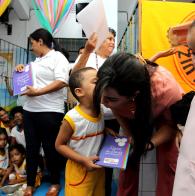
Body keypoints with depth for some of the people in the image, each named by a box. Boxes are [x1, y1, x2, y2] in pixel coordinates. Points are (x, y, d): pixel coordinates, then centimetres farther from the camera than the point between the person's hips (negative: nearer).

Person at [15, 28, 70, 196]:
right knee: (31, 148, 12)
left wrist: (38, 92, -21)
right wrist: (22, 70, 14)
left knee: (50, 148, 5)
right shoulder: (37, 60, 20)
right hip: (30, 110, 8)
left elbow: (62, 81, -18)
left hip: (49, 112, -8)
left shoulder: (57, 57, -5)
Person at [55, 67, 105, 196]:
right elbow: (59, 145, -13)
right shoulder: (72, 118, -24)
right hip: (79, 171, -6)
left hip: (99, 168, 6)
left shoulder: (101, 111, -6)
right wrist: (83, 160, -21)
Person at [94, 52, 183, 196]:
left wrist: (149, 143, -34)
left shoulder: (166, 87, -42)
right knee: (128, 162, 0)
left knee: (168, 163, -7)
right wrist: (130, 135, -18)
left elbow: (172, 124, -21)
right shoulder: (110, 87, -34)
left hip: (164, 116, -2)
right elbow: (117, 111, -10)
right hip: (135, 116, 2)